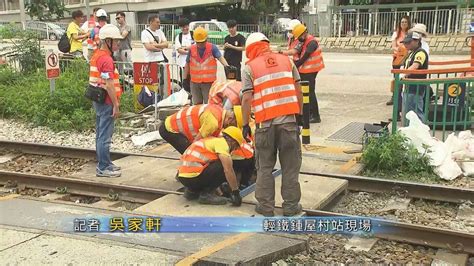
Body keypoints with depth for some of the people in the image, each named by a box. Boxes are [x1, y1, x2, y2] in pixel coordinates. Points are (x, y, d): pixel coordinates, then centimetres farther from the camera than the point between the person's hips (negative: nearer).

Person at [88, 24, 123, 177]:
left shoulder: (96, 55, 13)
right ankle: (103, 168, 3)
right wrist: (116, 105, -19)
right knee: (105, 136, -4)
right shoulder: (106, 59, -17)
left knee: (101, 134, 16)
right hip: (106, 102, -10)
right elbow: (109, 84, -22)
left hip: (99, 100, 10)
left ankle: (104, 163, 26)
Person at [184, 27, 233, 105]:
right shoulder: (192, 49, 4)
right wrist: (185, 78, 14)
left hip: (209, 82, -3)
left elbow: (220, 57, -18)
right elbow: (187, 64, 12)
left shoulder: (212, 48, -4)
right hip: (195, 82, 3)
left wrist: (226, 65, -38)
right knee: (197, 104, 12)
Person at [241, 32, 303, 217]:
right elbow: (298, 90, 10)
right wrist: (299, 114, 19)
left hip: (265, 123, -1)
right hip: (289, 120, 2)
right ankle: (291, 206, 17)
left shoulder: (250, 67, 3)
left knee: (265, 167, 12)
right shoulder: (287, 60, 12)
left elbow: (247, 98, -5)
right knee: (290, 166, 10)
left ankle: (266, 206, 17)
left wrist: (245, 124, 3)